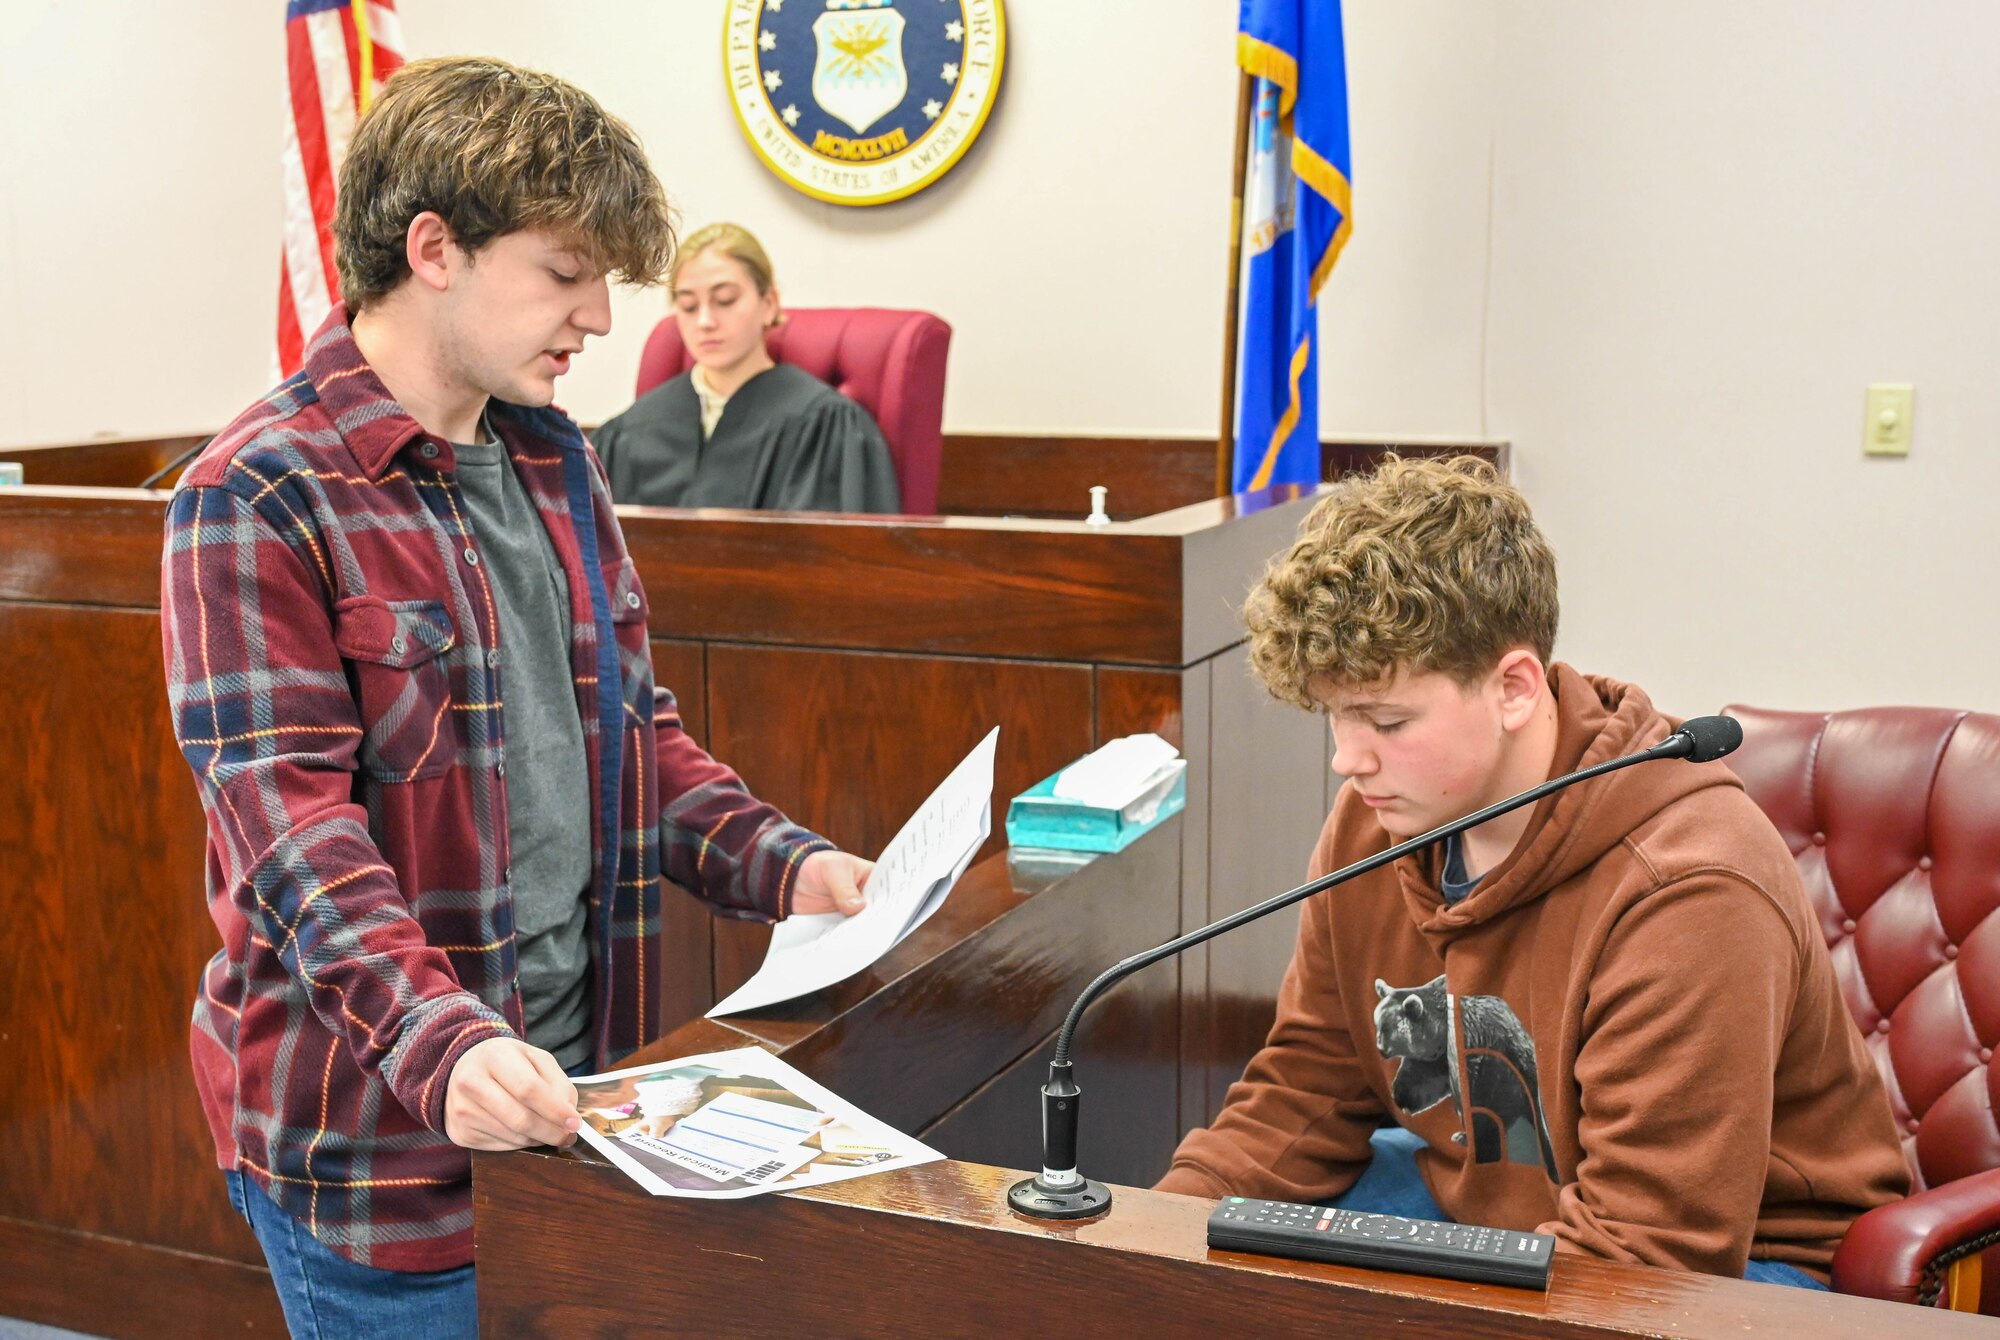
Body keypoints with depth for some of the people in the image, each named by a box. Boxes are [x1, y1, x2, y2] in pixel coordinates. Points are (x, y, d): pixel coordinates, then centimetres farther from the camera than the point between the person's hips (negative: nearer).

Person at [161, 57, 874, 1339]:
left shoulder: (558, 463, 10)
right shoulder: (258, 499, -14)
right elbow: (288, 822, -21)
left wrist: (780, 861, 0)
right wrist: (440, 1044, -33)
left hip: (568, 1090, 7)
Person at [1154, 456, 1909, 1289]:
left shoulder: (1687, 893, -30)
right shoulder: (1371, 825, -6)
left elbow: (1646, 1253, -30)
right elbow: (1303, 1092, 4)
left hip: (1727, 1269, -6)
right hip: (1470, 1196, 7)